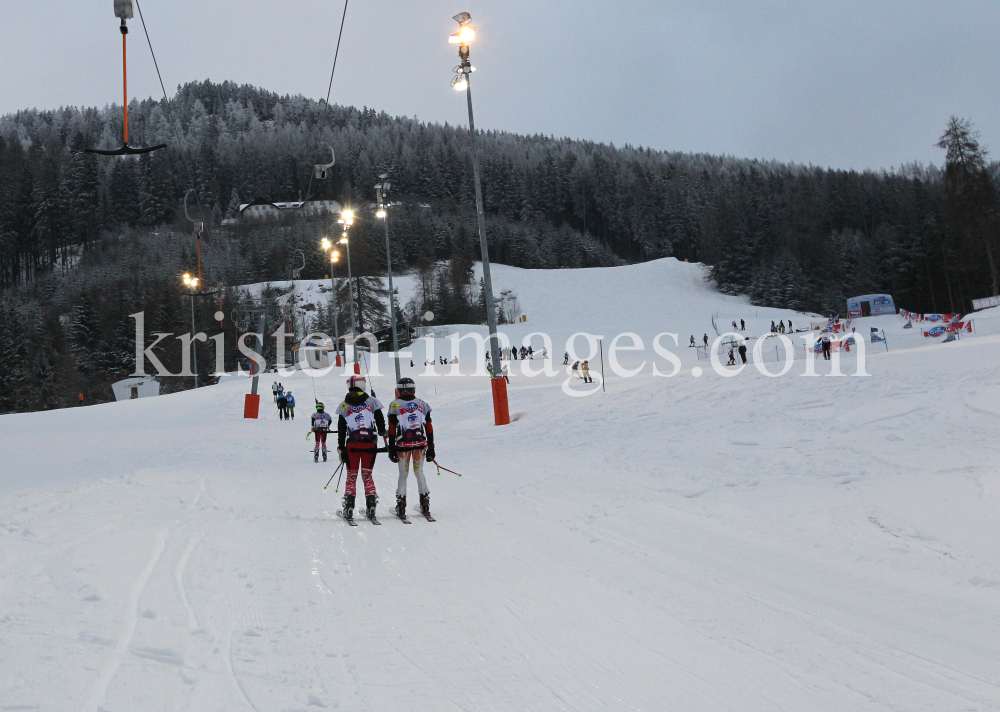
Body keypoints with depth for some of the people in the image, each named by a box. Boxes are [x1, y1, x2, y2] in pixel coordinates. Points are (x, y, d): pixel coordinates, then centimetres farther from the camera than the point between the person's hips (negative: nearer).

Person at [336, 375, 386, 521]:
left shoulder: (343, 406, 2)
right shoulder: (372, 401, 0)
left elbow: (341, 430, 4)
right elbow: (380, 421, 5)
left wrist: (341, 448, 10)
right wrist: (383, 434, 25)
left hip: (352, 444, 0)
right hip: (370, 443, 0)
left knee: (351, 475, 10)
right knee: (367, 475, 11)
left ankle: (349, 506, 1)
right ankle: (371, 505, 3)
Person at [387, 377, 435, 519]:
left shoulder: (395, 405, 0)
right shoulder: (422, 404, 8)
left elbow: (392, 429, -3)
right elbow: (429, 428, 8)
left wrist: (391, 449, 1)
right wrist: (430, 449, 13)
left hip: (403, 444, -2)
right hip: (420, 443, 2)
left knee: (403, 474, 6)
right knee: (419, 472, 13)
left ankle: (401, 506, 2)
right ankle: (425, 503, 9)